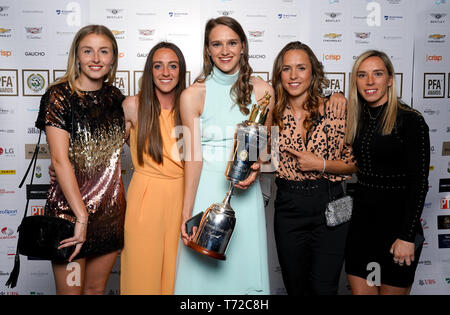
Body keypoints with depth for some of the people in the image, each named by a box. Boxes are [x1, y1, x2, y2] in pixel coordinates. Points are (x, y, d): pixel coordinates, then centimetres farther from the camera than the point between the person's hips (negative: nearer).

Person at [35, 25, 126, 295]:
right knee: (70, 290, 9)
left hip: (111, 209, 5)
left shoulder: (115, 97, 6)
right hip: (69, 208, -4)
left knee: (97, 288, 17)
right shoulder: (60, 96, -8)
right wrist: (82, 216, -18)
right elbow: (60, 159, -15)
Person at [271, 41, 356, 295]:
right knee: (295, 286, 16)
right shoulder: (274, 114, 1)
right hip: (288, 208, 3)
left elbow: (355, 163, -1)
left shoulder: (334, 110, -6)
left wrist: (321, 164, -15)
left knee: (324, 287, 3)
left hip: (329, 207, -2)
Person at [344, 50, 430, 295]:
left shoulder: (411, 121, -10)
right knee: (360, 290, 11)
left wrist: (407, 237, -15)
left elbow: (420, 182, -12)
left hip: (396, 225, -5)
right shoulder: (357, 120, 7)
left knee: (392, 289, 8)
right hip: (361, 223, 5)